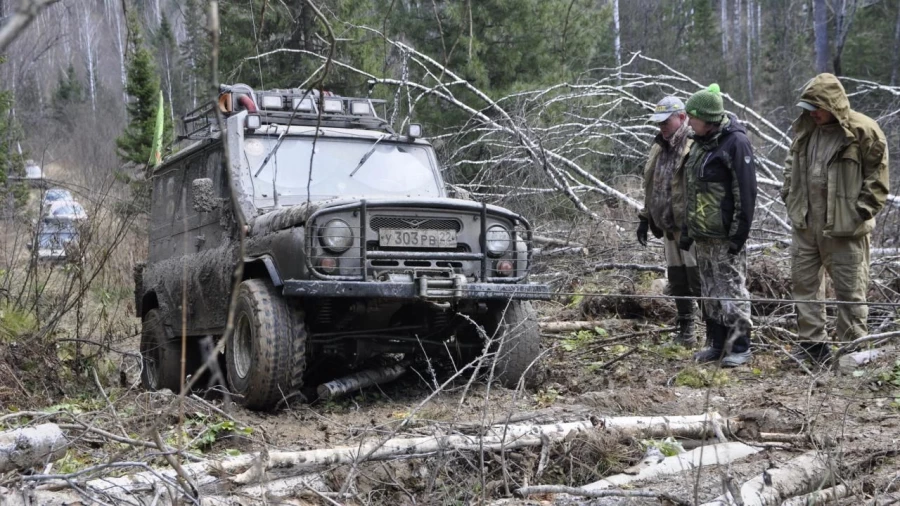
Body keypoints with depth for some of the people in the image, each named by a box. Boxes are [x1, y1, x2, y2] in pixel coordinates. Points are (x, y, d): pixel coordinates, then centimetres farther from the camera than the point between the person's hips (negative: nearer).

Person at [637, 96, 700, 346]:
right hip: (669, 227, 8)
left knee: (699, 279, -8)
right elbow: (652, 185, 23)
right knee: (677, 280, 13)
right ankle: (684, 328, 23)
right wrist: (645, 218, 20)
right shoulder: (660, 147, 15)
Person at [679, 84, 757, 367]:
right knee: (710, 292, 13)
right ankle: (716, 343, 21)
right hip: (702, 236, 9)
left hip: (725, 236, -9)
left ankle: (740, 347, 3)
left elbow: (745, 191, -16)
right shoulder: (699, 144, 15)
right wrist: (687, 230, 20)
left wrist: (739, 233, -19)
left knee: (731, 291, -4)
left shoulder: (735, 142, -12)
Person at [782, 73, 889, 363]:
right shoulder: (805, 129, 8)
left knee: (850, 289, 2)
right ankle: (812, 343, 22)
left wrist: (863, 210, -12)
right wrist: (789, 196, 12)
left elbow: (877, 174, -8)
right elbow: (792, 165, 22)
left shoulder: (863, 130, -11)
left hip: (845, 227, -6)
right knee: (803, 282, 11)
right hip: (805, 223, 6)